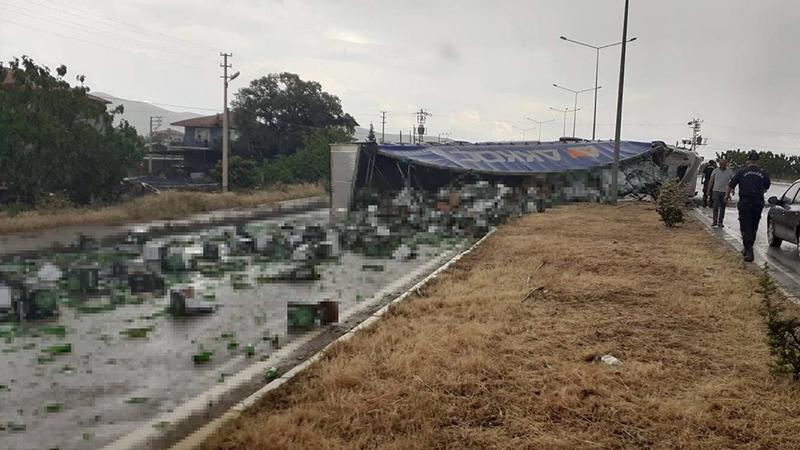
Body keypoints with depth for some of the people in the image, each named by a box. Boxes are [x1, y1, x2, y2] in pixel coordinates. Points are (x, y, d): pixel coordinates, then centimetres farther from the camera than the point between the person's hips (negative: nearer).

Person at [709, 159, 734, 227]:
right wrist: (708, 190, 2)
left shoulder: (729, 172, 2)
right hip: (716, 191, -1)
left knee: (722, 208, 5)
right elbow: (711, 181, 6)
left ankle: (720, 222, 12)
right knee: (715, 206, -9)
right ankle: (715, 221, -2)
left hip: (725, 192, 1)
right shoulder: (715, 171, 2)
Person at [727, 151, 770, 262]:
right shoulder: (764, 174, 2)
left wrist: (727, 195, 21)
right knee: (753, 228, 16)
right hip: (758, 203, 3)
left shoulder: (742, 172, -5)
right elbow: (766, 187, 18)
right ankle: (748, 249, 27)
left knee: (745, 228, -2)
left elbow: (731, 185, 2)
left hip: (745, 204, -3)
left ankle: (749, 251, -12)